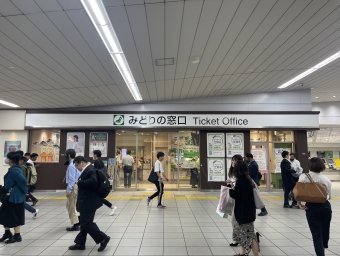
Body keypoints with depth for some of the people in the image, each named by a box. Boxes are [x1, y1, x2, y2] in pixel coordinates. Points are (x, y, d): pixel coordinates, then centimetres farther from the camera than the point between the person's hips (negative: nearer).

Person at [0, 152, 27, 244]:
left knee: (14, 217, 2)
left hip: (15, 198, -10)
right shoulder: (12, 169, 10)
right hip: (11, 197, 10)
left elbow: (23, 181, -28)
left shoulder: (14, 170, -23)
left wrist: (25, 191, -15)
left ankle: (17, 236, 16)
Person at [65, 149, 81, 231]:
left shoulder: (71, 166, -17)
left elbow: (72, 179, -21)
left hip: (73, 186, -9)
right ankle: (79, 218, 20)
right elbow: (79, 176, 15)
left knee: (71, 206, 3)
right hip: (77, 185, 9)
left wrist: (68, 190, -18)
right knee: (69, 204, 21)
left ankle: (75, 225, 12)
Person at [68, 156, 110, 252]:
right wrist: (80, 182, -1)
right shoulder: (87, 169, 12)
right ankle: (80, 243, 29)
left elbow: (93, 181, -37)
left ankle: (103, 238, 8)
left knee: (86, 223, -3)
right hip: (87, 202, 11)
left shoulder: (90, 170, -21)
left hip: (89, 202, -11)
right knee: (84, 223, 17)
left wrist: (80, 182, -25)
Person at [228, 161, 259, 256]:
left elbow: (235, 195, -17)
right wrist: (235, 187, 6)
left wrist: (231, 188, 0)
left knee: (249, 235, -1)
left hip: (244, 211, -10)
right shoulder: (248, 179, 5)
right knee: (240, 232, 22)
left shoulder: (240, 181, -21)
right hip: (248, 209, 10)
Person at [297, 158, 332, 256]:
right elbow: (329, 196, 8)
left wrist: (299, 203, -8)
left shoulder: (304, 177, -8)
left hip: (312, 207, -3)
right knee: (325, 231, 24)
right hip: (326, 206, 3)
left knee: (316, 234, 6)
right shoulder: (326, 179, 0)